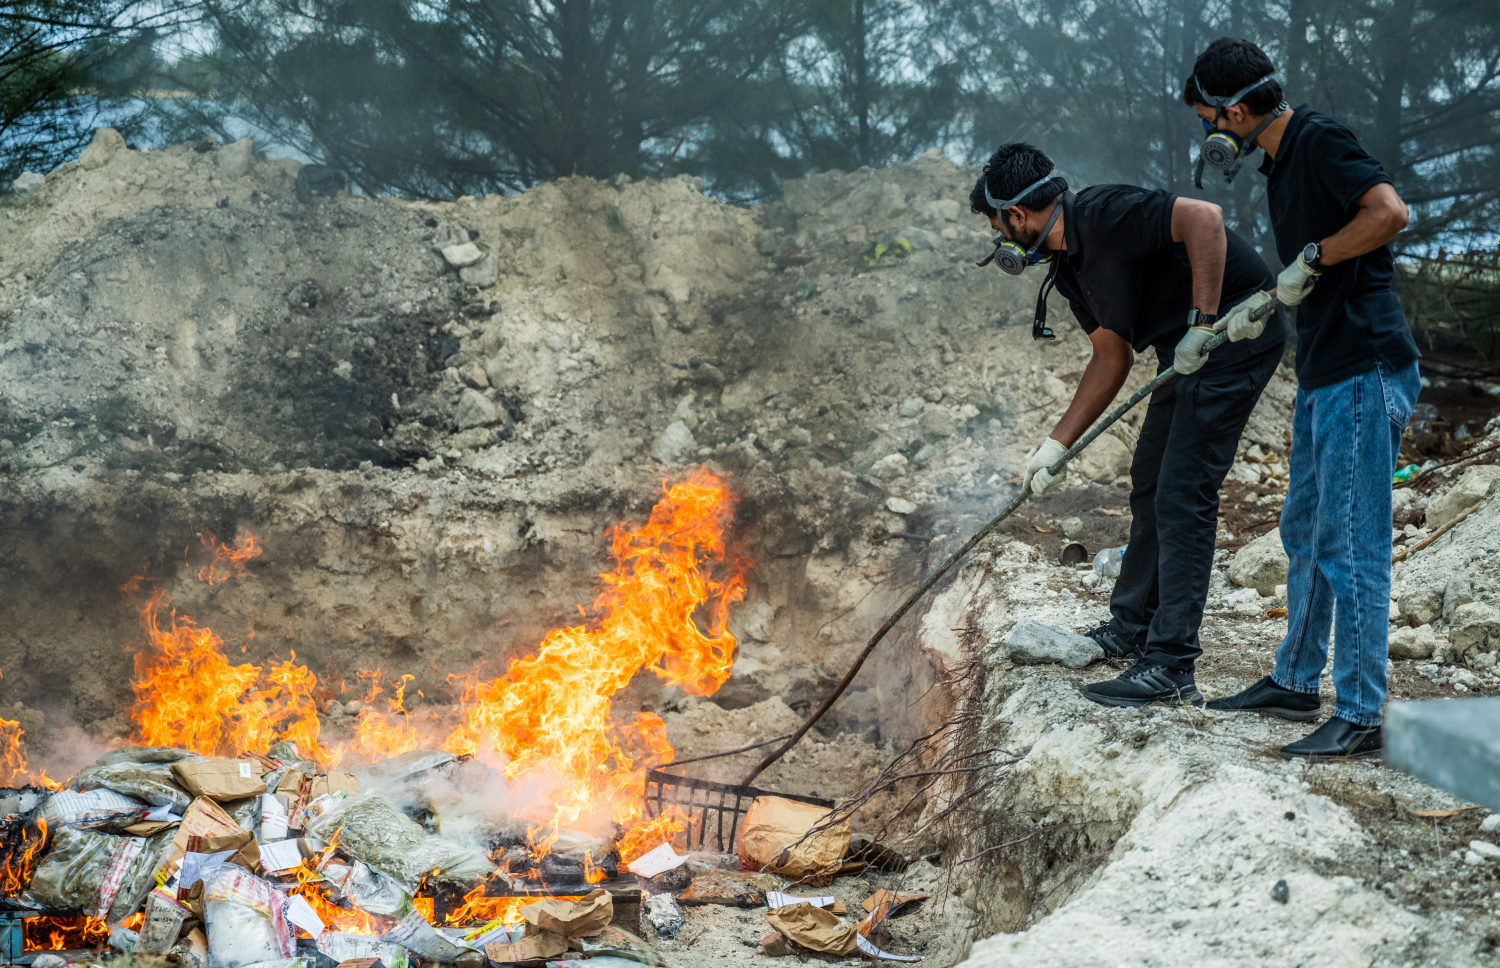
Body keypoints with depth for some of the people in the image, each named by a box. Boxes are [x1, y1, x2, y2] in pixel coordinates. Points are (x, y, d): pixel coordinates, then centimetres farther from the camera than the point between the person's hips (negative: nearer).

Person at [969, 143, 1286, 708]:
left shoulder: (1102, 215, -19)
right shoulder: (1068, 268, 11)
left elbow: (1204, 218, -30)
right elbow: (1111, 358, 17)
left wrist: (1202, 323, -27)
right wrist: (1056, 443, 13)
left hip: (1235, 335, -10)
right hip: (1188, 352, 10)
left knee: (1182, 496, -12)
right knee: (1149, 485, 18)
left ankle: (1170, 667, -10)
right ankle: (1130, 629, 32)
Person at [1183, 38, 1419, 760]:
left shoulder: (1319, 142, -13)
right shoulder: (1280, 163, 17)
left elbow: (1391, 213, -27)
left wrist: (1309, 259, -18)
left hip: (1365, 372, -11)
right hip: (1323, 374, 11)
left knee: (1350, 547, -7)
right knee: (1304, 532, 17)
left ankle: (1361, 715, -1)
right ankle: (1295, 682, 29)